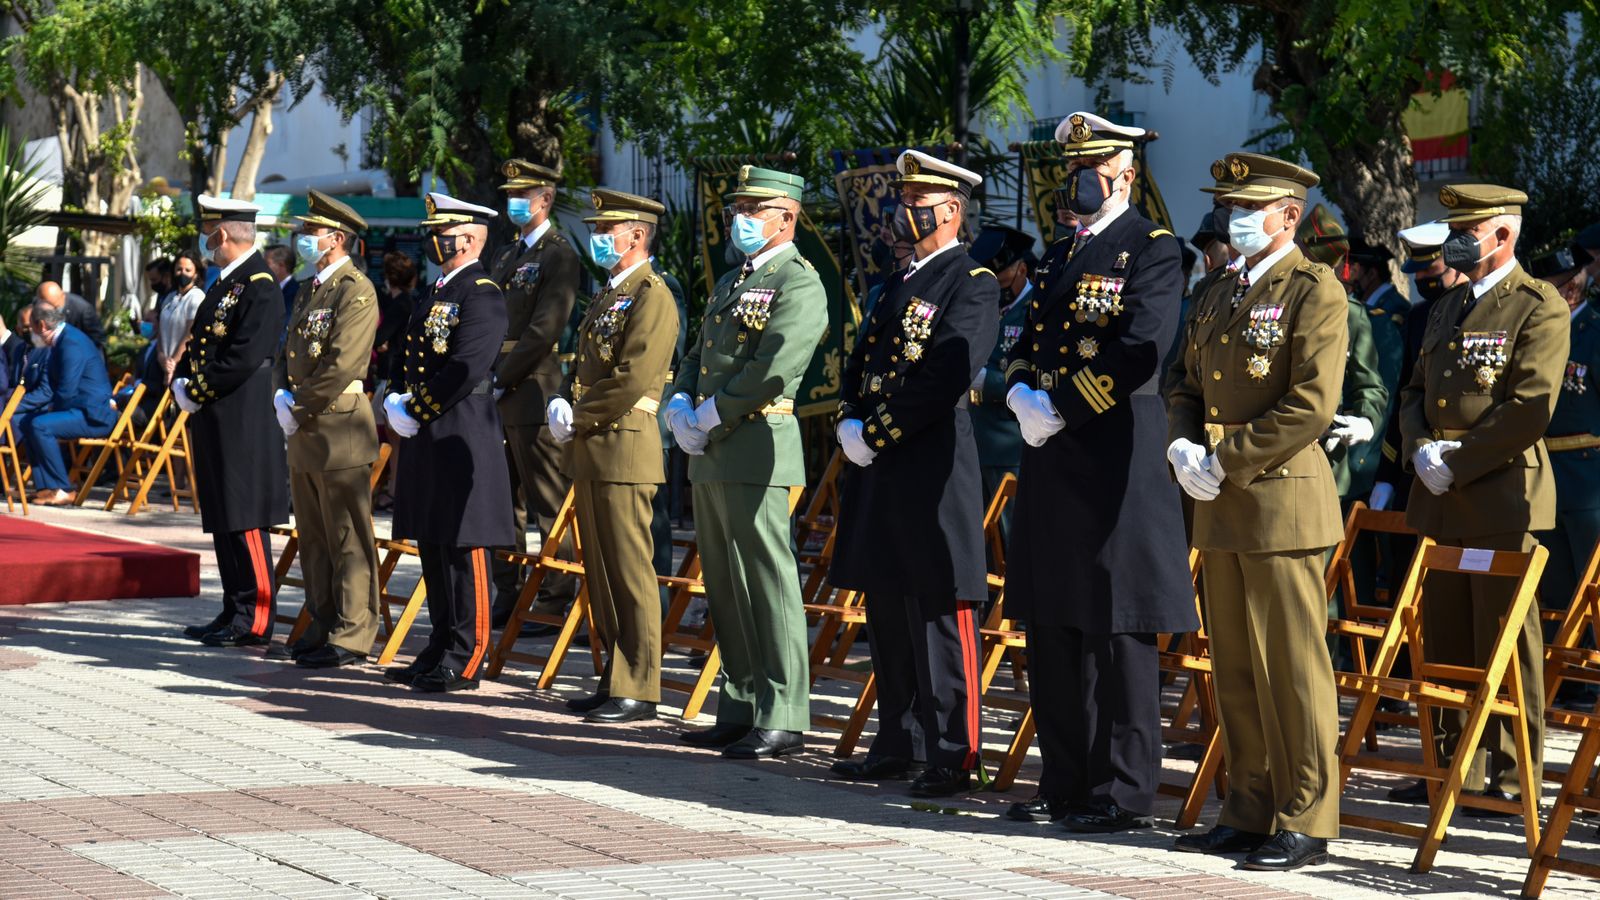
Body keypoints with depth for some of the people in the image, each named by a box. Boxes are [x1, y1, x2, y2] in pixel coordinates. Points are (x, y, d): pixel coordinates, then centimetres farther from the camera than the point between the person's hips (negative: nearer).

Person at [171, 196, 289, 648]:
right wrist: (182, 383, 3)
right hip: (214, 424, 10)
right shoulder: (225, 282, 16)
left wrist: (195, 392, -15)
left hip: (242, 425, -10)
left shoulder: (259, 288, -14)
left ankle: (255, 620, -2)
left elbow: (244, 359, -22)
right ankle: (234, 612, 20)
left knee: (245, 522, -6)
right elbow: (197, 342, 20)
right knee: (223, 522, 13)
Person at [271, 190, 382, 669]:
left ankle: (352, 635, 0)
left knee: (348, 540, -4)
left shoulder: (356, 291, -12)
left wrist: (299, 409, -14)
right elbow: (288, 353, 21)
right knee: (313, 539, 14)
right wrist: (281, 396, 2)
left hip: (339, 430, -10)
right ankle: (323, 625, 22)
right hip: (304, 433, 10)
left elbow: (342, 365, -20)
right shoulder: (312, 289, 17)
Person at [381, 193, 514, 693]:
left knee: (462, 547, -6)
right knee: (431, 546, 13)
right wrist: (396, 401, 2)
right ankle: (441, 648, 20)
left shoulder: (482, 296, -11)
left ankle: (467, 659, -2)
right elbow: (407, 360, 20)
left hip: (462, 439, -10)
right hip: (426, 440, 10)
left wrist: (415, 413, -16)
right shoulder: (436, 295, 18)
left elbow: (465, 370, -21)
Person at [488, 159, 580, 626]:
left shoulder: (558, 256, -7)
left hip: (533, 393, -8)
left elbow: (543, 330, -15)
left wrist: (502, 380, -14)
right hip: (497, 397, 8)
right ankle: (507, 596, 14)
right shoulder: (506, 256, 19)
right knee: (505, 501, 10)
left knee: (548, 503, -4)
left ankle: (556, 599, -1)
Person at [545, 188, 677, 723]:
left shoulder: (651, 296, -11)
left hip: (624, 446, -10)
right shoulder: (608, 295, 20)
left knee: (630, 574, -7)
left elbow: (633, 378, -19)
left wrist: (579, 417, -11)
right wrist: (563, 403, 4)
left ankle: (637, 691, -5)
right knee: (600, 572, 11)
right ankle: (615, 679, 17)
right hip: (589, 452, 10)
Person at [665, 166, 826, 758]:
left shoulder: (799, 285, -9)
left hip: (756, 451, -10)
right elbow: (698, 356, 24)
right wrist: (681, 406, 5)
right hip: (710, 456, 10)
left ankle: (783, 719, -6)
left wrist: (711, 416, -14)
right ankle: (740, 709, 19)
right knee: (724, 588, 12)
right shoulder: (729, 284, 21)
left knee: (768, 586, -8)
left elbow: (770, 369, -19)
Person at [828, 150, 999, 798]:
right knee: (887, 611, 13)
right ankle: (896, 745, 22)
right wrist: (849, 424, 0)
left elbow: (942, 378, -18)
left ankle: (953, 755, -2)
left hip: (931, 469, -9)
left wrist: (874, 434, -16)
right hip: (879, 470, 9)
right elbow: (861, 363, 19)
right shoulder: (900, 284, 20)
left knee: (939, 613, -6)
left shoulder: (972, 285, -8)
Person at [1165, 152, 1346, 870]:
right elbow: (1187, 387, 21)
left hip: (1283, 500, -8)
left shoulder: (1315, 291, -8)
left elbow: (1312, 405, -17)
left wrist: (1227, 463, -15)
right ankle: (1250, 811, 19)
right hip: (1220, 511, 8)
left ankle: (1306, 822, 1)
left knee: (1291, 669, -4)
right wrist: (1182, 449, 0)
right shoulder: (1219, 297, 16)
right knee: (1234, 671, 11)